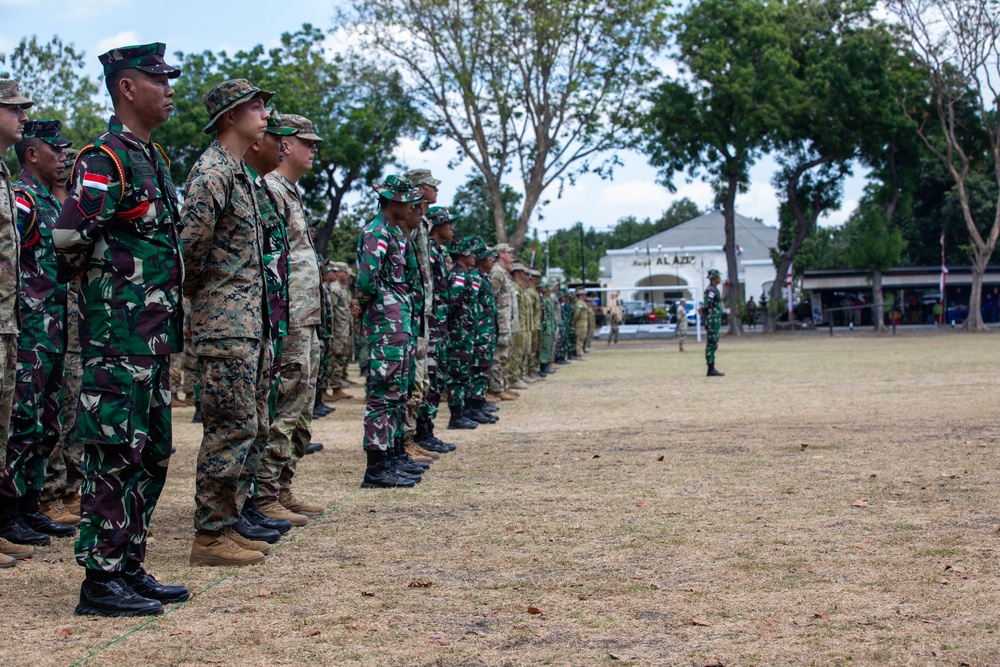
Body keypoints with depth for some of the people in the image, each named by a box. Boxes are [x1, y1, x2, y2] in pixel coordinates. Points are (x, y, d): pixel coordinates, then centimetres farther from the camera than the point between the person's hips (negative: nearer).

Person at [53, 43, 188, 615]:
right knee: (115, 455, -5)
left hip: (155, 334, 9)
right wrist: (110, 273, -3)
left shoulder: (153, 158, 17)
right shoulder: (106, 158, -12)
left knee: (151, 455, 13)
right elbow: (70, 238, -21)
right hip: (118, 334, -9)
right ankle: (101, 581, 1)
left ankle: (129, 568, 21)